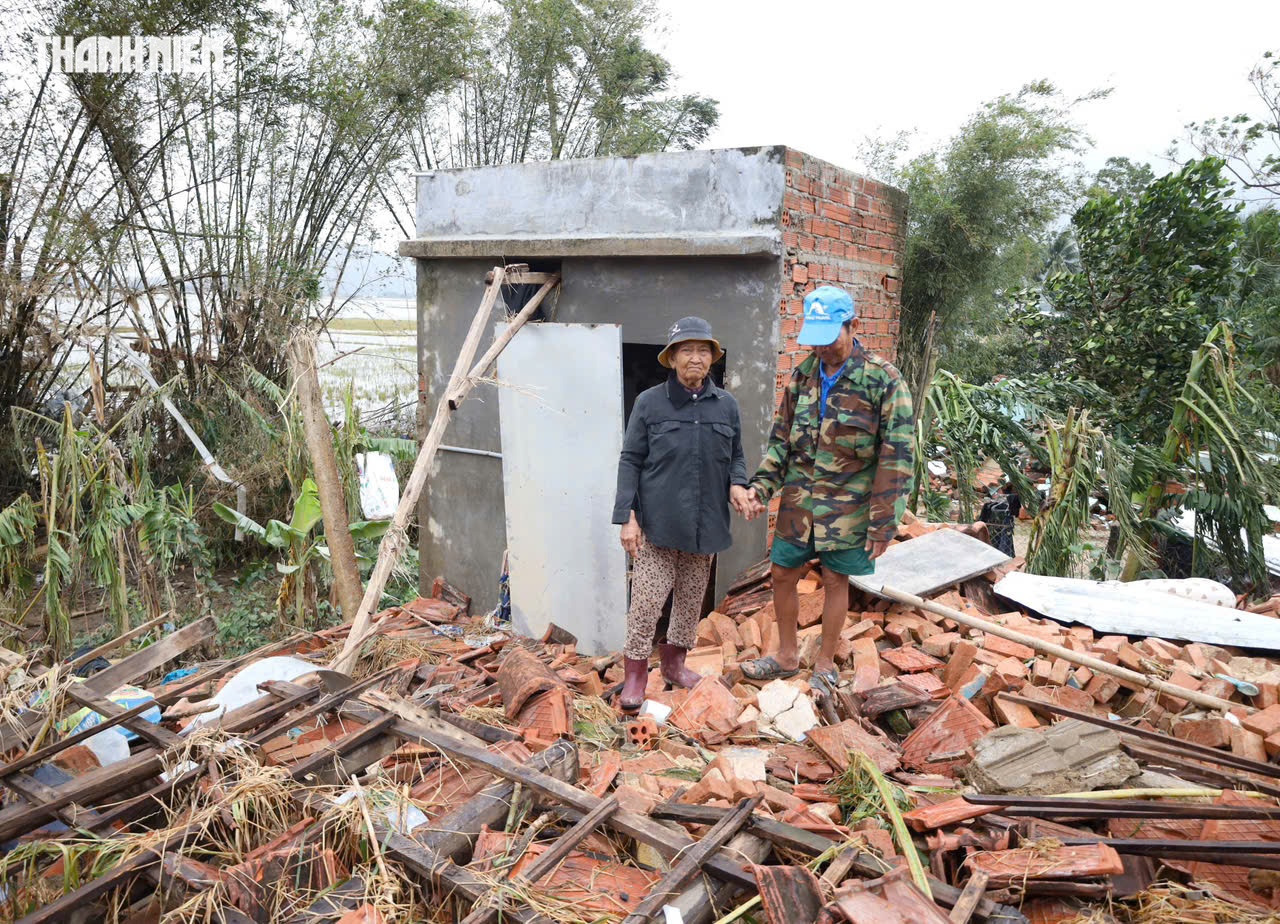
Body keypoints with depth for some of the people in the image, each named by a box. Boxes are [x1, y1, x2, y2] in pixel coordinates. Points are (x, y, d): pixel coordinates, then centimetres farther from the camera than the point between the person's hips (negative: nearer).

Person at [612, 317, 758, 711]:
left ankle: (674, 662, 33)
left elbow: (736, 456, 14)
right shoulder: (649, 402, -5)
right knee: (648, 597, -5)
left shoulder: (726, 405, 5)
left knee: (692, 597, 14)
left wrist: (737, 484, -8)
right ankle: (635, 672, 11)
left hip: (705, 523, 4)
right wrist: (627, 516, -10)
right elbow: (631, 461, -4)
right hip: (657, 521, -4)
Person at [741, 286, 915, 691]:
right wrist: (761, 486, -3)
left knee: (835, 581, 8)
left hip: (847, 506, -4)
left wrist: (883, 523, -14)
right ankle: (787, 656, 31)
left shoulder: (883, 380, -12)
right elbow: (781, 438, 9)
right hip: (798, 501, 5)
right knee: (782, 575, 11)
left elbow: (896, 457, -12)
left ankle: (825, 665, 27)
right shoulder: (803, 374, 2)